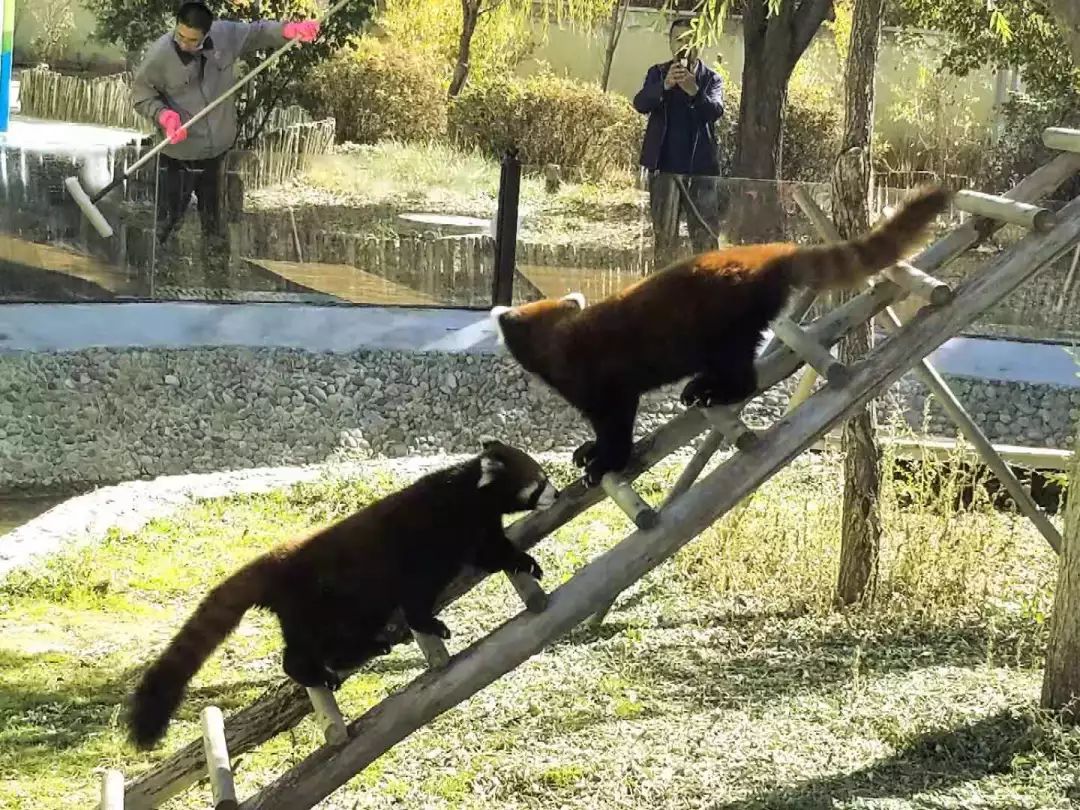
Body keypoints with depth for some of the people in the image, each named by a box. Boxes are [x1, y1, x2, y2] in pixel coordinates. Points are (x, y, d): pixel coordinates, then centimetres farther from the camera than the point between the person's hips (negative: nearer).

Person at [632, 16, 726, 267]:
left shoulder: (711, 78, 4)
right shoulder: (658, 73, 6)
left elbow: (715, 111, -14)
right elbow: (640, 104, -11)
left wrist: (694, 91, -34)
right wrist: (665, 85, -30)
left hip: (701, 167, 0)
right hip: (665, 166, 0)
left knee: (706, 234, 0)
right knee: (664, 234, 3)